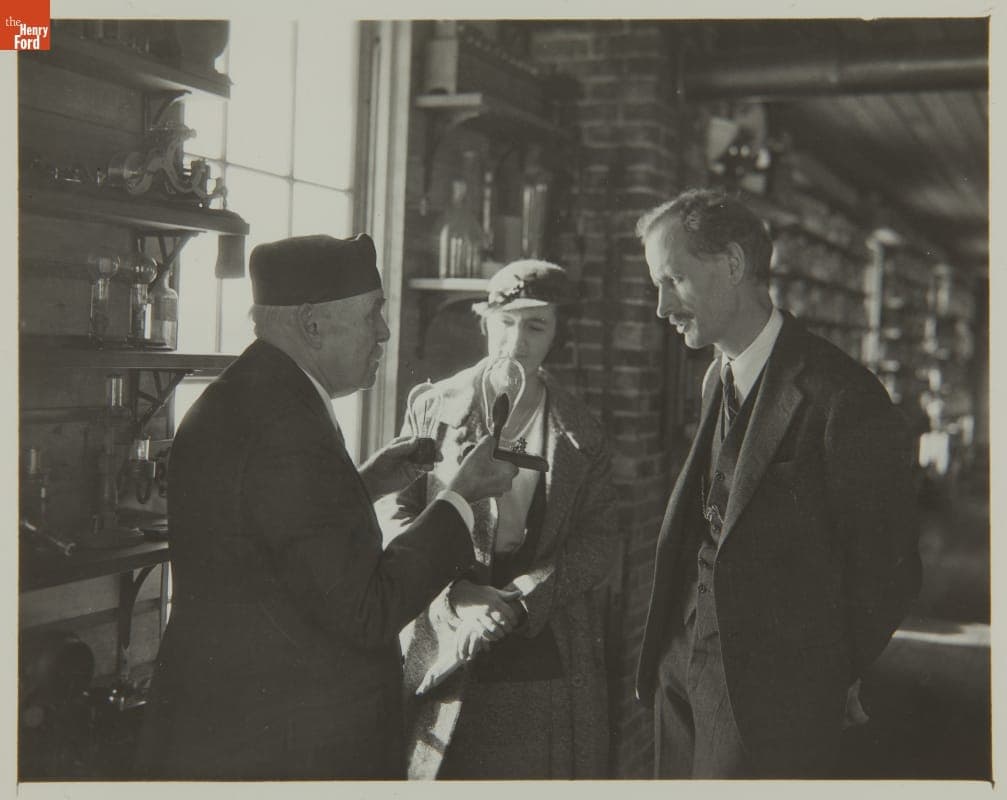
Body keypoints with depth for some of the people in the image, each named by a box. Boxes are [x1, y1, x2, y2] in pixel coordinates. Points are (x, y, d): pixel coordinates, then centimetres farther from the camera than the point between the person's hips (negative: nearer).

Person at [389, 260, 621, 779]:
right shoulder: (432, 409, 4)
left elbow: (599, 540, 2)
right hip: (447, 656, -1)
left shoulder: (580, 433, 6)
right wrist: (459, 597, -14)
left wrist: (519, 600, -12)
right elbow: (401, 517, 0)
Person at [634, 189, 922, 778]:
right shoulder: (717, 380, 8)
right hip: (683, 665, 7)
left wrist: (827, 677, 2)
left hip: (773, 693, -7)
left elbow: (889, 572, -10)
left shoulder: (841, 398, -18)